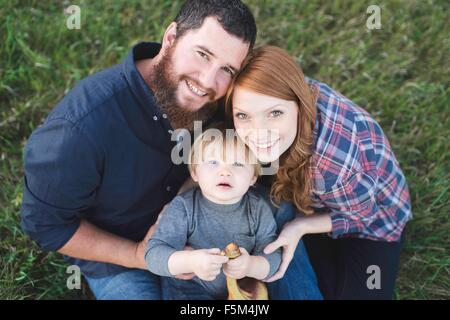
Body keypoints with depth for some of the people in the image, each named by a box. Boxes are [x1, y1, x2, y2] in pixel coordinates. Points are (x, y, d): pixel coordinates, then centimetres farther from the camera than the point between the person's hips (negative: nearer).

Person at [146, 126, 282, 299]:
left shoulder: (259, 209, -7)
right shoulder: (183, 207, -13)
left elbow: (272, 256, -10)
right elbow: (154, 254, -19)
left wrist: (251, 266, -33)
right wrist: (190, 262, -38)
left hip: (240, 291, 4)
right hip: (188, 291, -4)